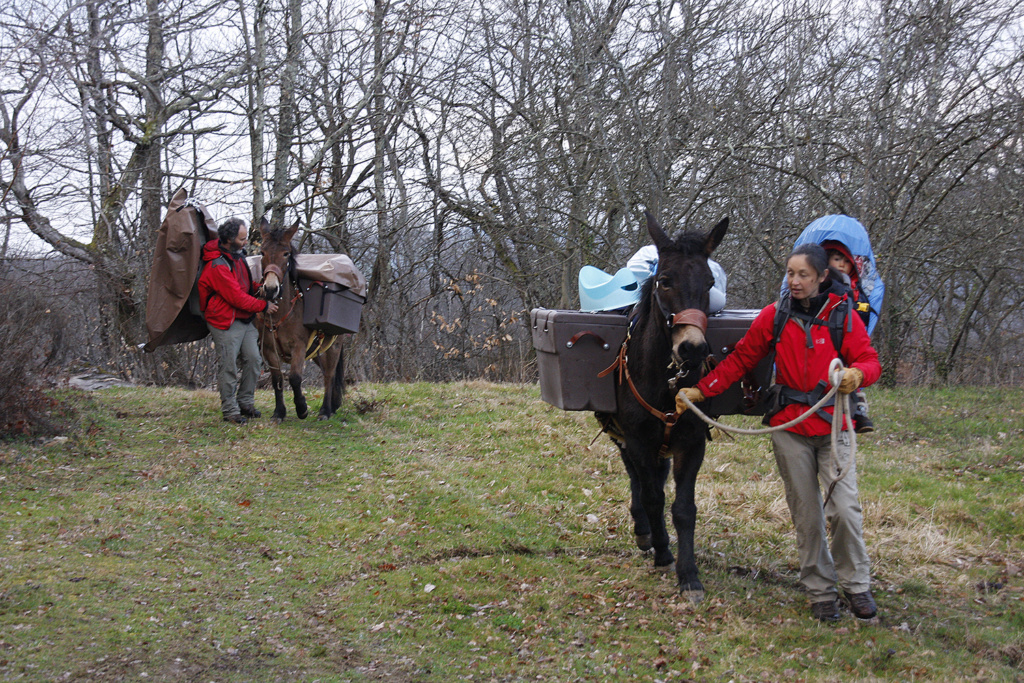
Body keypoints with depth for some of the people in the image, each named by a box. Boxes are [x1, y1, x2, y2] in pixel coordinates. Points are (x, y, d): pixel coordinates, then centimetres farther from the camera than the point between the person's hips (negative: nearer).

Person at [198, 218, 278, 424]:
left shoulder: (237, 255, 9)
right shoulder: (217, 266, -22)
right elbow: (237, 298, -21)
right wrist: (263, 306, -11)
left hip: (244, 320, 9)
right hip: (225, 322, -9)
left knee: (253, 359, 5)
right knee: (229, 367, -4)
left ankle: (245, 403, 18)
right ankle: (230, 411, 5)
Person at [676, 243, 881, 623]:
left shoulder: (843, 316, -2)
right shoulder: (774, 316, 2)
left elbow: (870, 361, -4)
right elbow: (740, 360, 6)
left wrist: (857, 374, -29)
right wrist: (700, 391, -1)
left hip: (833, 425, -1)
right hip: (789, 426, 2)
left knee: (845, 508, -8)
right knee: (806, 515, 7)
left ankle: (856, 584, 13)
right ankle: (820, 591, 20)